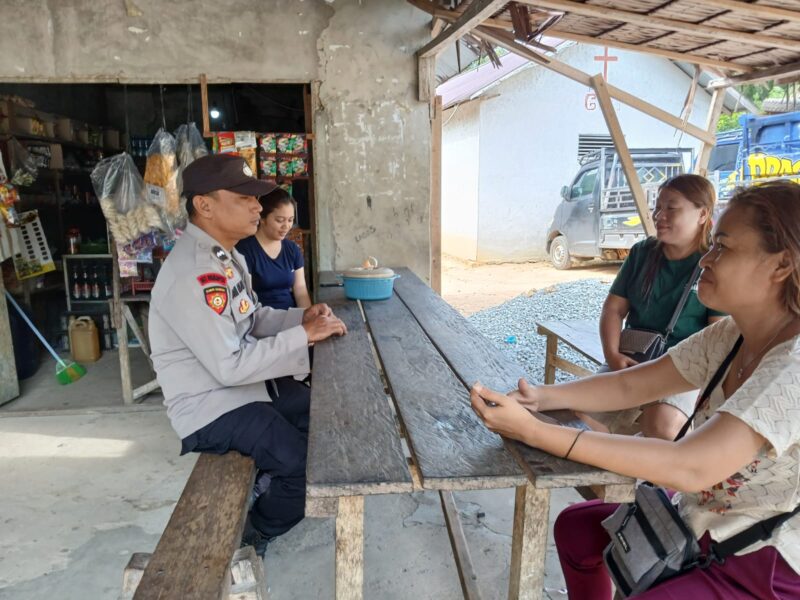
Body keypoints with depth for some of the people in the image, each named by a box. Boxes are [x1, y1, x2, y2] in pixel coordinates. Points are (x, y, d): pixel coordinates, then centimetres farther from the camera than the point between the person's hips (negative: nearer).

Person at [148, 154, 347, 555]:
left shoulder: (225, 256, 4)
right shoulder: (192, 275, -28)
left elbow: (253, 320, 12)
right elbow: (230, 366, -29)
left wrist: (301, 317, -5)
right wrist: (303, 336, -24)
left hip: (245, 383, 10)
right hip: (212, 407, -10)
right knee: (311, 467, -14)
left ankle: (271, 482, 34)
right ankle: (253, 533, 14)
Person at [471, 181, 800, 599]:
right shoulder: (730, 336, -3)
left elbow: (692, 467, -38)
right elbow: (629, 386, -1)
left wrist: (533, 432, -40)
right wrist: (541, 397, -19)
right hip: (707, 524, 8)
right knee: (575, 526, 9)